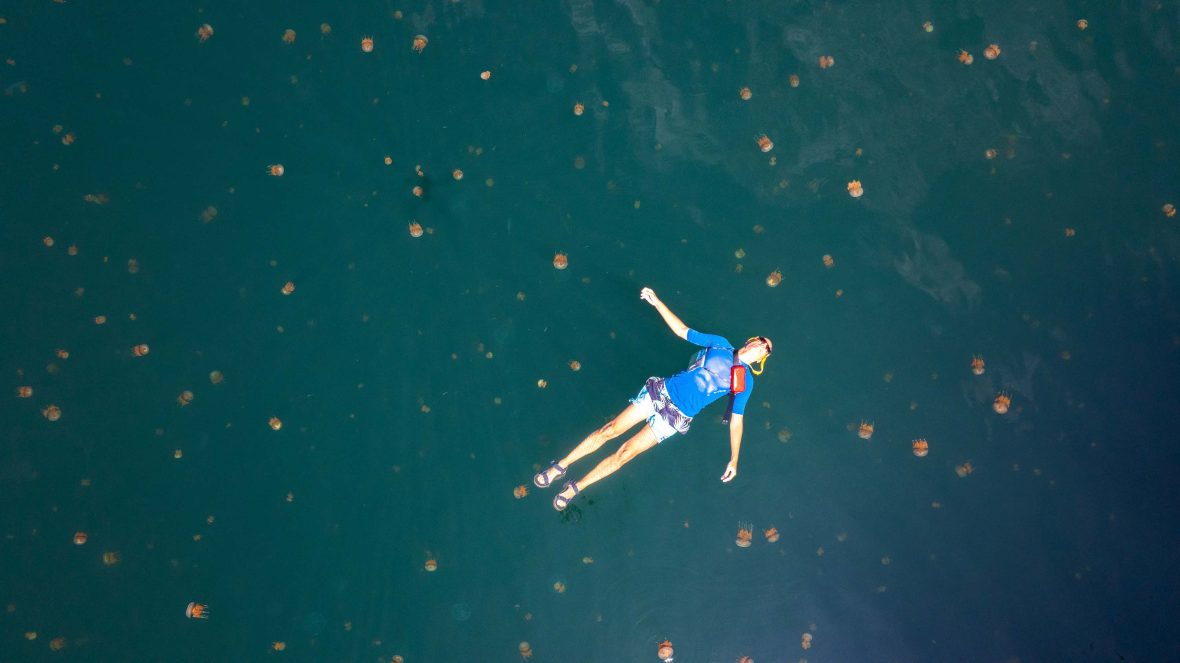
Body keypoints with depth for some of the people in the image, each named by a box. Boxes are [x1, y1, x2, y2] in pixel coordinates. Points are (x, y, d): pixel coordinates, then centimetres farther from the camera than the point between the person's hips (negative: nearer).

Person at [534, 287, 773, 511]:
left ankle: (576, 487, 8)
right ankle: (561, 466, 10)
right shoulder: (720, 344, 5)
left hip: (677, 416, -2)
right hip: (661, 390, 2)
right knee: (609, 430, -4)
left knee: (625, 453, -6)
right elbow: (682, 330, 10)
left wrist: (734, 460, -1)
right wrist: (657, 303, 3)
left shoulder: (745, 381, 0)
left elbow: (736, 420, 2)